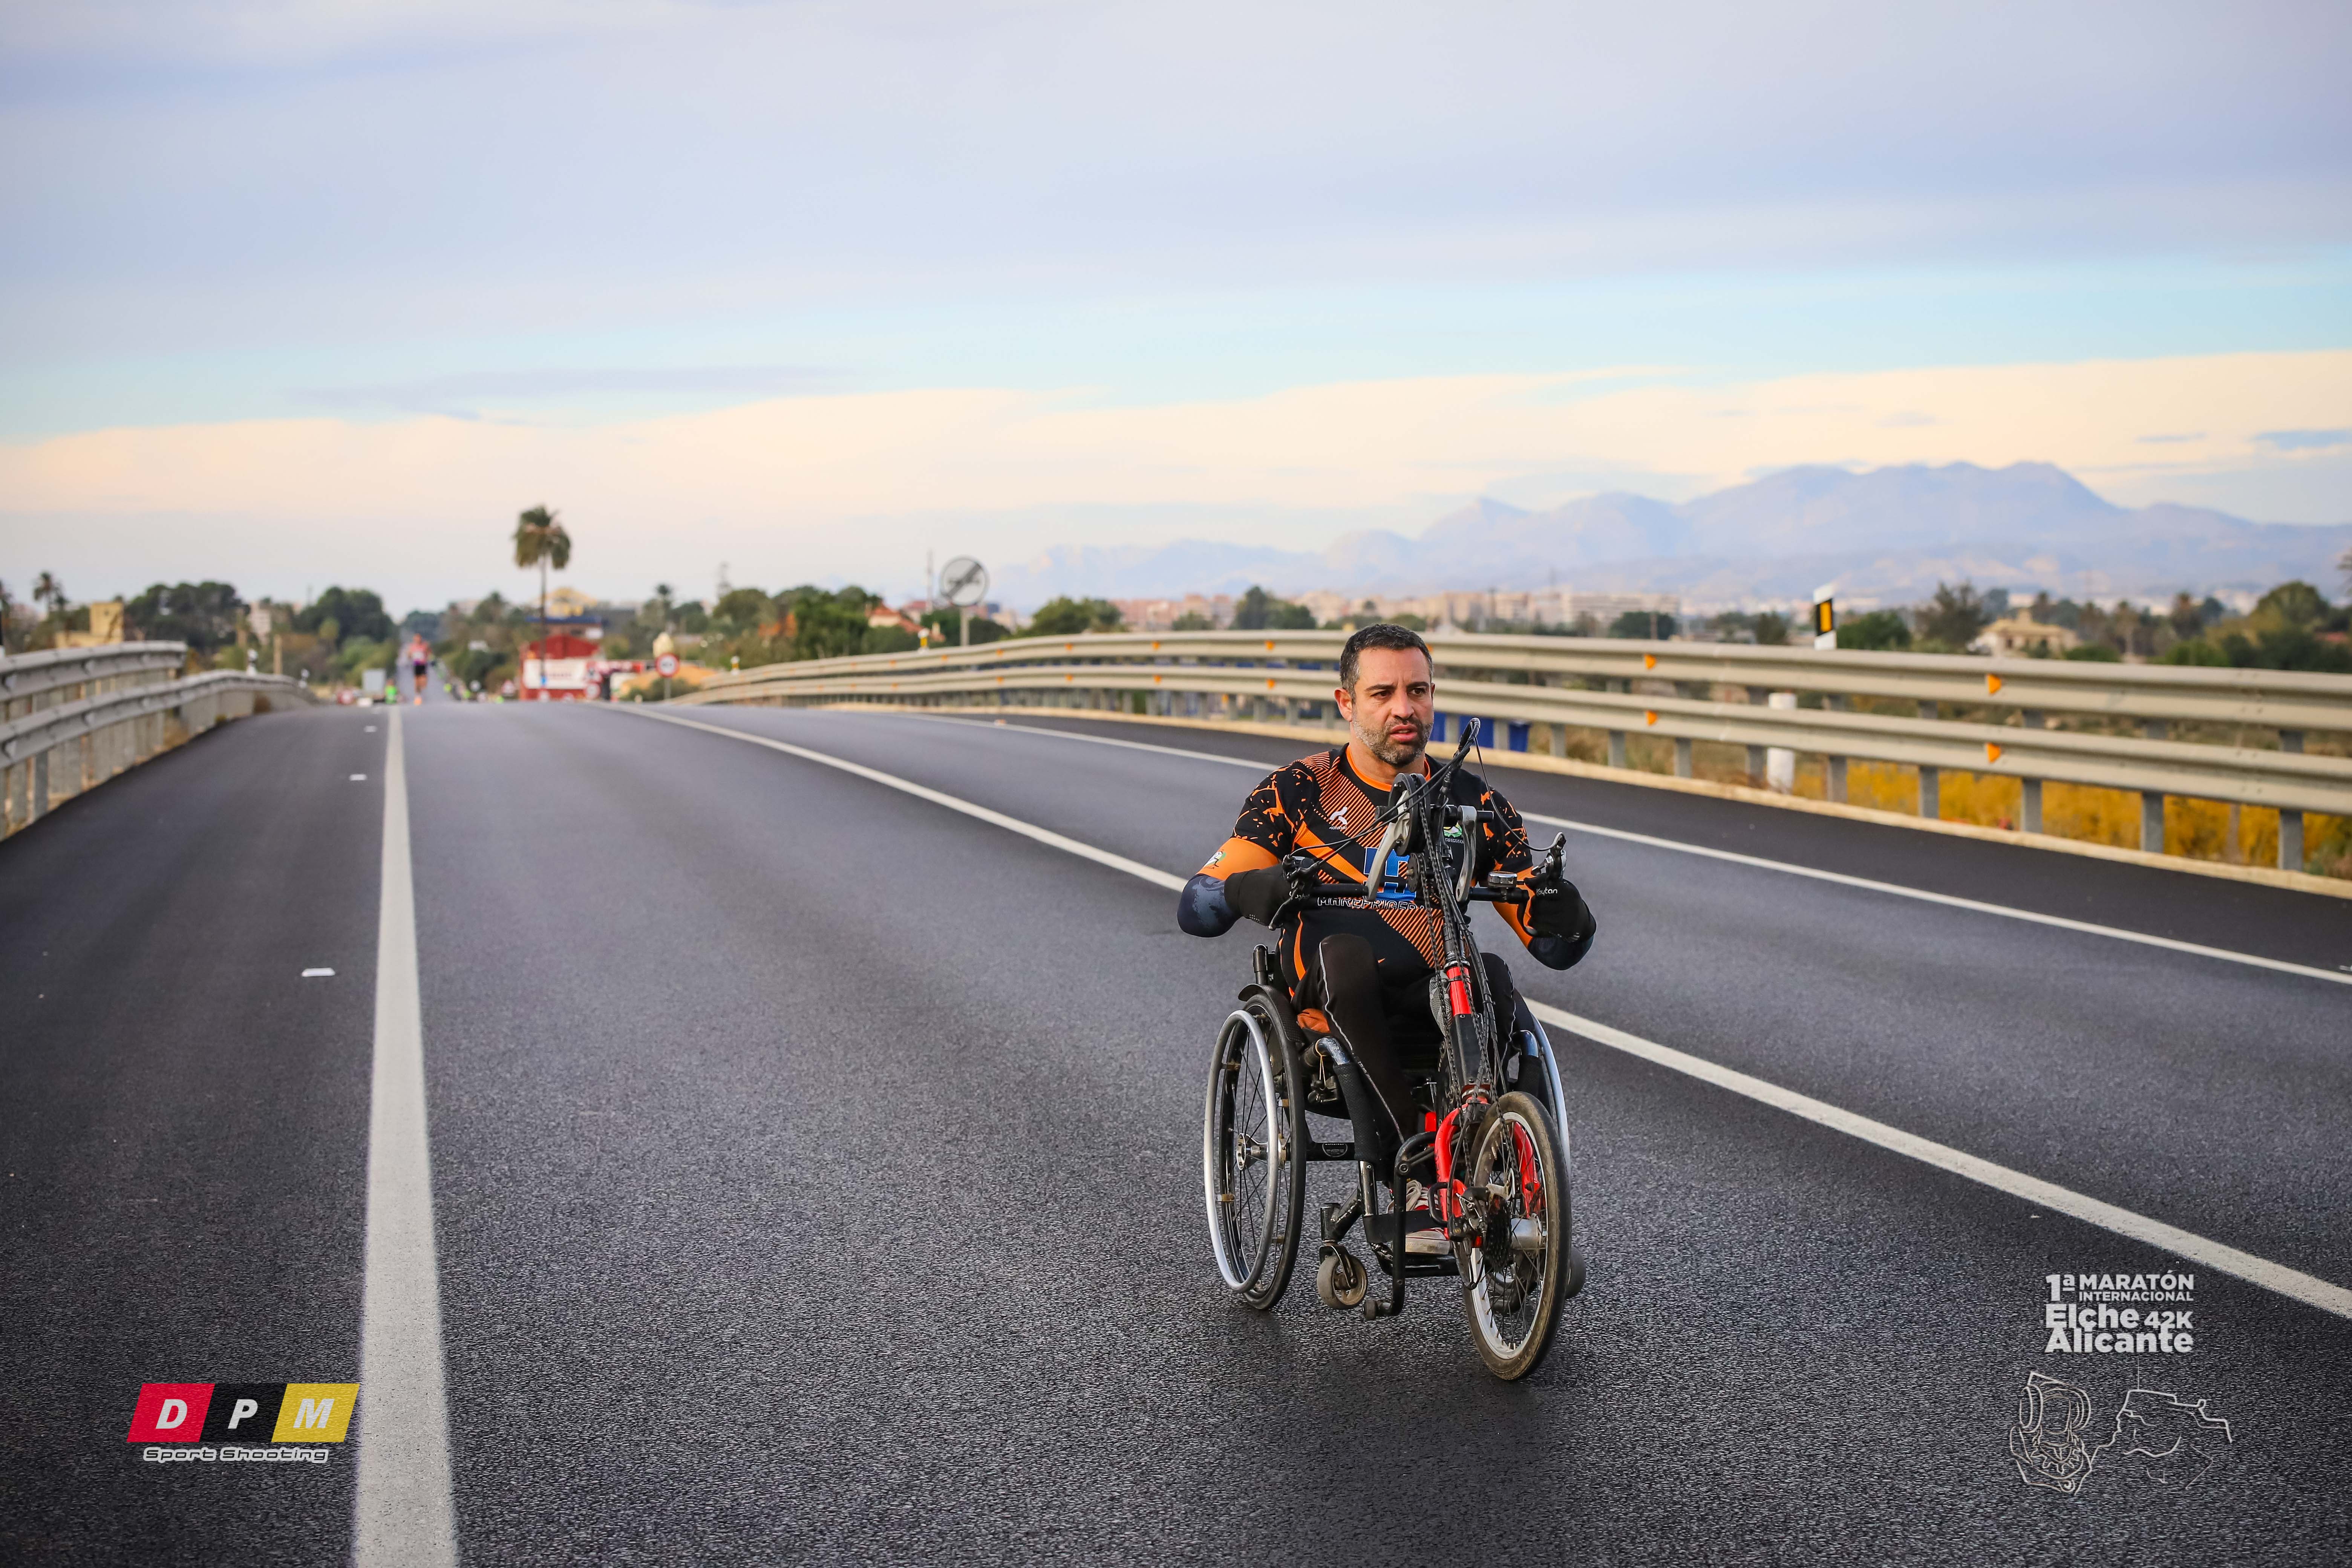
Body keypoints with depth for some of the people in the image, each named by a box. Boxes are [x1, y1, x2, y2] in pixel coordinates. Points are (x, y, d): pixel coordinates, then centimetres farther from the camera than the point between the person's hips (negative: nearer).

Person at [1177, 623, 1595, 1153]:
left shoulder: (1473, 803, 14)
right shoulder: (1297, 792, 7)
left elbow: (1556, 948, 14)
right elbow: (1195, 907, 0)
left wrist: (1564, 914, -12)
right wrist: (1249, 889, -24)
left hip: (1439, 1020, 2)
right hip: (1332, 1015, -2)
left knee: (1491, 976, -30)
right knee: (1343, 952, -34)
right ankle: (1410, 1136, -36)